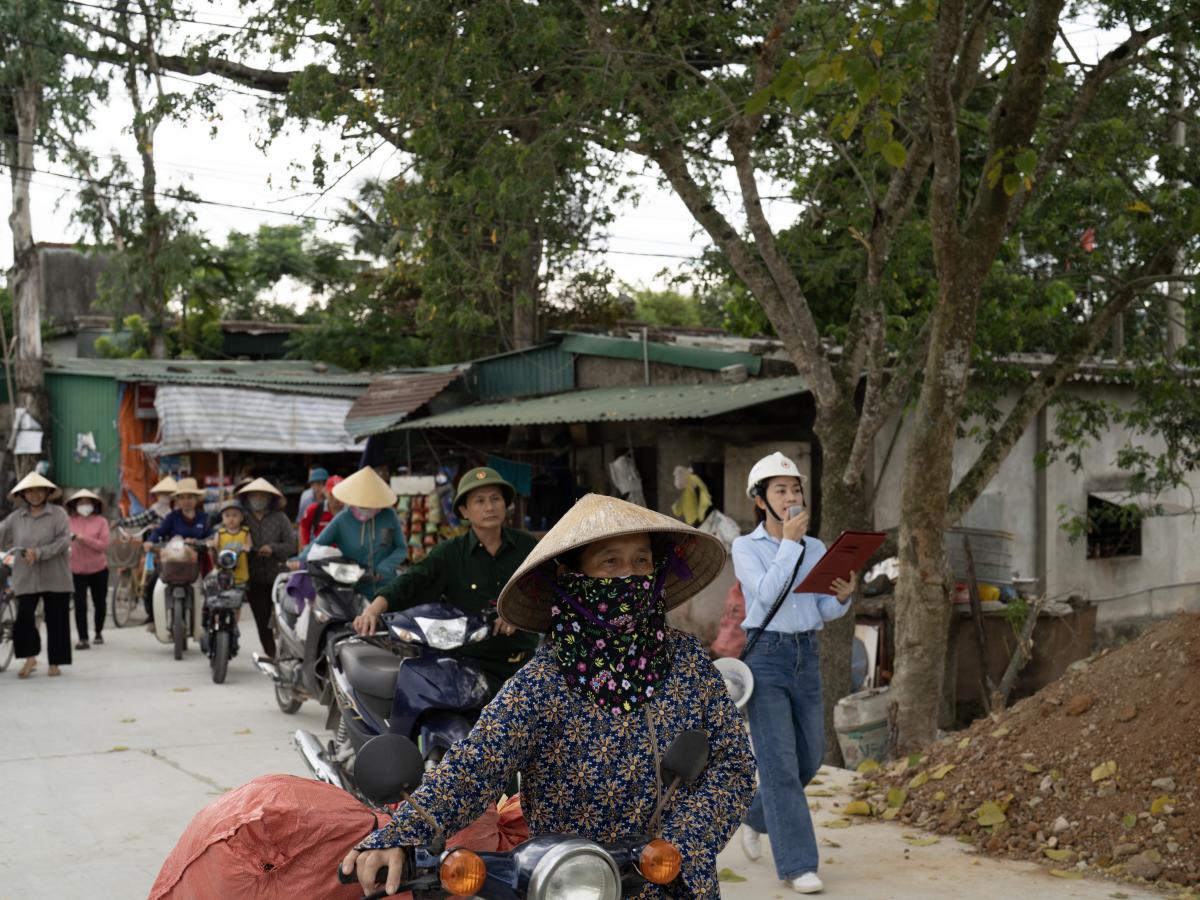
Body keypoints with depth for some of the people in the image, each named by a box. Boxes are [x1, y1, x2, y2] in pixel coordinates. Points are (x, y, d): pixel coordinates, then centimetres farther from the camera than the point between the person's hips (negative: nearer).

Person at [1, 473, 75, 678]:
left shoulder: (58, 513, -1)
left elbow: (64, 541, -10)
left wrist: (38, 553, -18)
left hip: (54, 577, -2)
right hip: (26, 577, 2)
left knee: (56, 620, 3)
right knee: (24, 617, -7)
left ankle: (55, 663, 15)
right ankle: (30, 657, 12)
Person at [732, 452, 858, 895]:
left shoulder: (816, 548, 10)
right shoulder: (746, 547, -3)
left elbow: (823, 612, 6)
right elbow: (767, 593, -19)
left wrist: (843, 596, -15)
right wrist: (789, 541, -16)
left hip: (807, 657, 5)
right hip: (764, 656, -5)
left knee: (809, 757, 10)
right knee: (780, 761, -8)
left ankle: (756, 817, 36)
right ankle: (796, 864, -2)